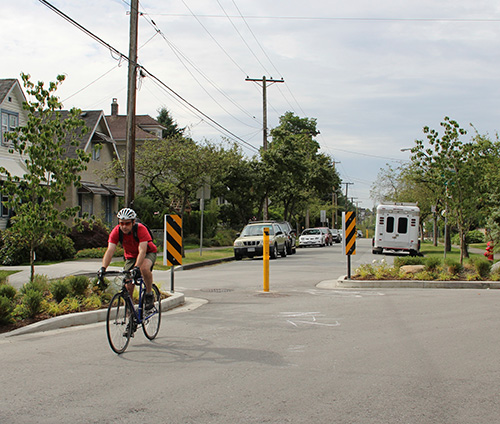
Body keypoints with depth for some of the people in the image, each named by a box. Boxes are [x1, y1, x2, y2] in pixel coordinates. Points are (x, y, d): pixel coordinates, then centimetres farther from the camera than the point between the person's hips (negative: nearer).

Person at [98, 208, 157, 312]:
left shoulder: (141, 229, -31)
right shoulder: (116, 231, -21)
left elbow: (142, 251, -40)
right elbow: (110, 251, -29)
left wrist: (136, 267, -55)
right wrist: (103, 268, -44)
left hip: (148, 253, -4)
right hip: (131, 256, 4)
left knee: (144, 268, -37)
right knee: (128, 287, -7)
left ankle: (149, 294, -13)